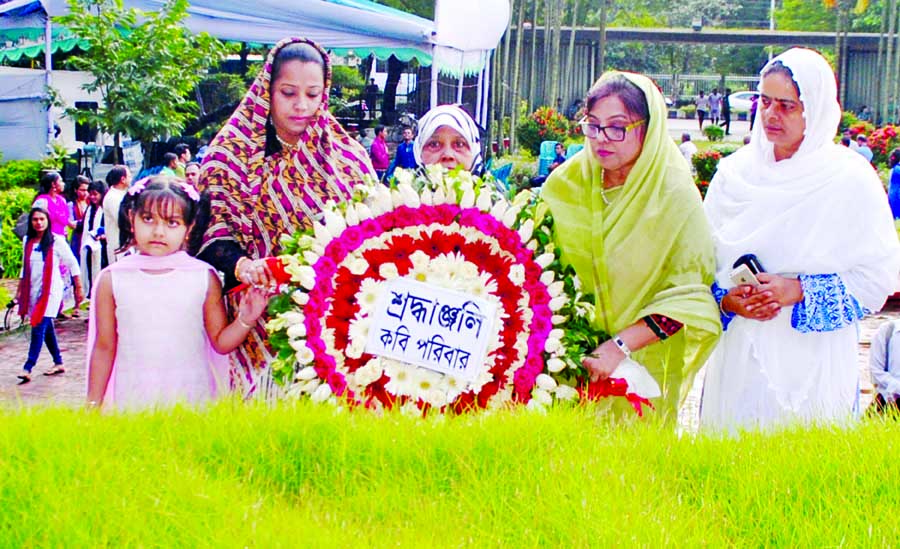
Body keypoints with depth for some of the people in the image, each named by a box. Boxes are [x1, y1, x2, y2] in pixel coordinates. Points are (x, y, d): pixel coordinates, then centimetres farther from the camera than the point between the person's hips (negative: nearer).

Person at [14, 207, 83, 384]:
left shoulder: (57, 241, -5)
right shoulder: (27, 241, 10)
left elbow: (72, 264, 0)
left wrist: (79, 288, -1)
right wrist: (20, 291, 18)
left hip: (51, 290, -6)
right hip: (33, 290, 6)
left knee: (39, 328, -12)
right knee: (47, 329, 11)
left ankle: (27, 368, -15)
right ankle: (58, 363, 23)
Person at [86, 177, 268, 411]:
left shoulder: (204, 277, 0)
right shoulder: (112, 279, 0)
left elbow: (220, 342, 5)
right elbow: (104, 349, 6)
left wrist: (244, 321, -13)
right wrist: (93, 405, 7)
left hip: (193, 399, 0)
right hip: (131, 400, 0)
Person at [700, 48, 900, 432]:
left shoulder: (851, 180, -4)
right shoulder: (734, 173, 6)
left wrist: (798, 292, -17)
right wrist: (726, 300, -11)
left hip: (815, 364, -3)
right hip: (740, 356, 3)